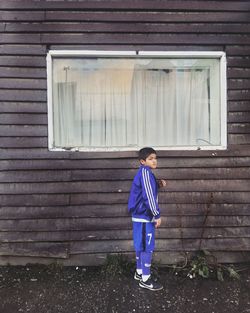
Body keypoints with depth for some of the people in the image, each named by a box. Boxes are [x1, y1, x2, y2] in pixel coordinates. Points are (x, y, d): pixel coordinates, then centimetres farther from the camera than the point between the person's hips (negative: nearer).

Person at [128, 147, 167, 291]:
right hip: (144, 216, -10)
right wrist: (157, 215, -18)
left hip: (141, 215, 10)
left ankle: (140, 272, 32)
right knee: (148, 247, 0)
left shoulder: (144, 173, 13)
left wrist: (158, 184, 6)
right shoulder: (145, 172, -19)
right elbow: (149, 196, -23)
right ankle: (145, 279, 11)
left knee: (142, 246, 19)